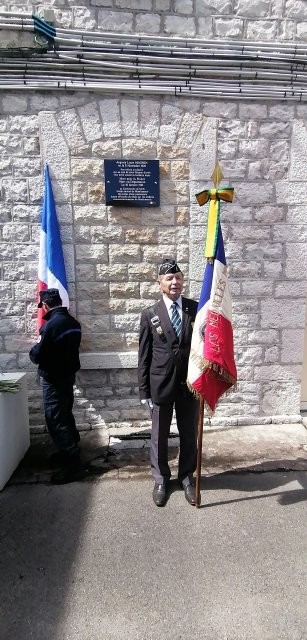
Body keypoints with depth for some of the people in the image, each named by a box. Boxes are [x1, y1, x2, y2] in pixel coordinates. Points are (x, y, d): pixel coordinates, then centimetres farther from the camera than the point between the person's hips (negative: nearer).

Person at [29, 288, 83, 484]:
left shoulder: (51, 325, -24)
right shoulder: (73, 322, 2)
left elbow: (37, 356, -19)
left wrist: (36, 346, 2)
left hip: (54, 380, -9)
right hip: (69, 375, 9)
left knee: (57, 421, 0)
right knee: (65, 415, 23)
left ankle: (73, 466, 6)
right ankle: (72, 451, 39)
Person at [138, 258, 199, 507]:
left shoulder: (197, 309, -2)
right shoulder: (149, 314, -4)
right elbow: (144, 356, -2)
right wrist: (144, 391, -3)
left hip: (190, 383, 1)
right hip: (161, 385, -1)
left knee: (189, 435, 16)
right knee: (159, 436, 14)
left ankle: (187, 477, 38)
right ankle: (161, 480, 36)